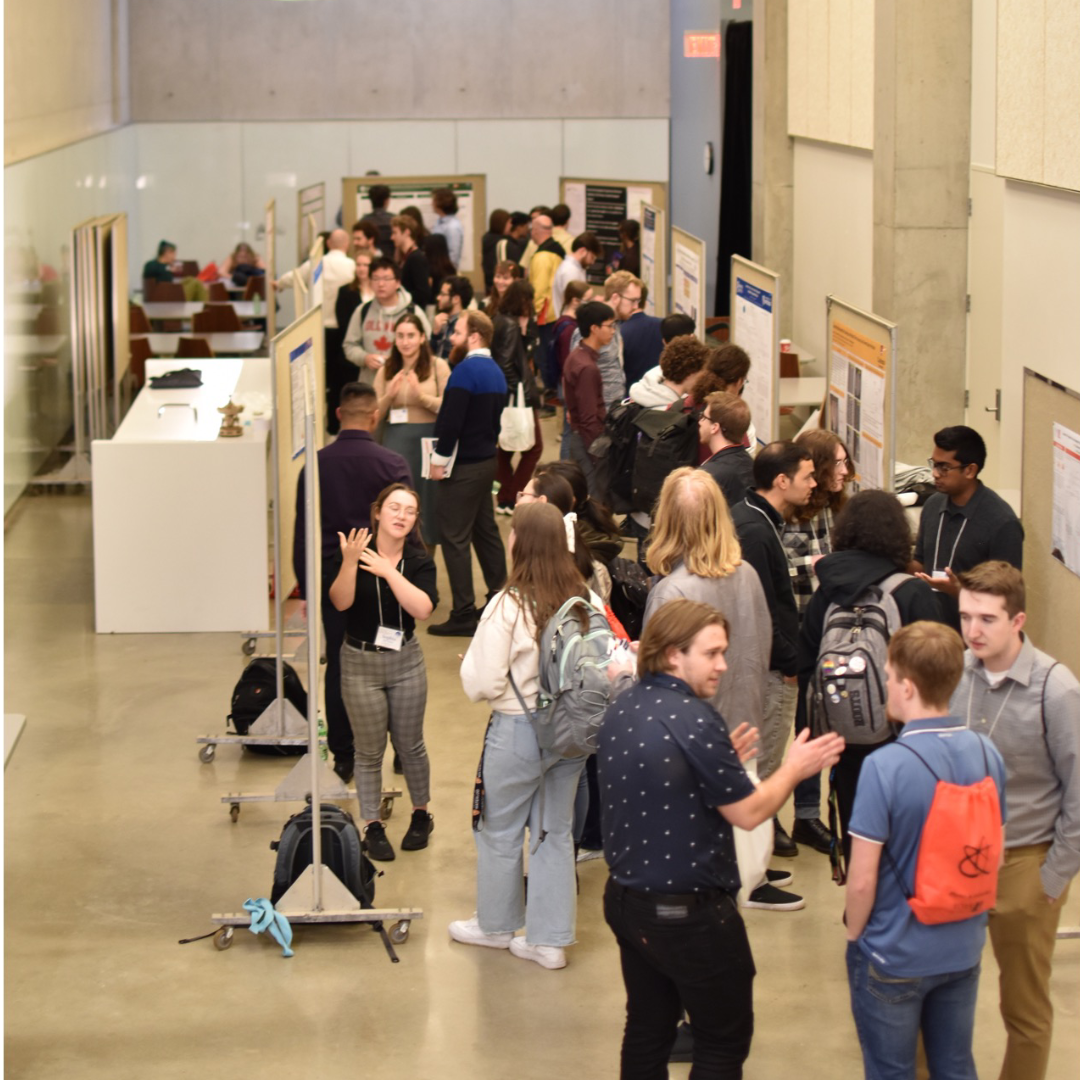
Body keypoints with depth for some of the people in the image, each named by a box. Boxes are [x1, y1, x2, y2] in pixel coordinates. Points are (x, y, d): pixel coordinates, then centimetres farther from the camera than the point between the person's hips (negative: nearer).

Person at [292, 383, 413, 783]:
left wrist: (306, 588, 10)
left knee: (339, 667, 8)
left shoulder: (317, 465, -3)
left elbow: (302, 534, 2)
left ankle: (344, 757, 12)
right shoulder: (392, 464, -8)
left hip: (333, 575, 1)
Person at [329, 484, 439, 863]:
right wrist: (349, 563, -39)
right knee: (369, 750, 7)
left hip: (406, 662, 2)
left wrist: (388, 570, -26)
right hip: (360, 663, -2)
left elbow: (423, 608, -22)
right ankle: (372, 827, 18)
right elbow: (340, 601, -24)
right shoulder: (357, 550, -12)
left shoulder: (419, 561, -6)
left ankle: (421, 815, 31)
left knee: (410, 745, 12)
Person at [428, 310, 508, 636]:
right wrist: (488, 446, 19)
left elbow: (451, 420, -22)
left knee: (455, 537, -5)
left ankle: (463, 615, -5)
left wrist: (440, 460, -14)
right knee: (485, 530, 17)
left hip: (464, 465, -10)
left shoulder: (466, 370, -18)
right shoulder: (495, 371, 11)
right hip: (487, 460, 10)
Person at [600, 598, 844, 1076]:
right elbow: (748, 813, -15)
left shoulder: (620, 711, 3)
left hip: (625, 899, 8)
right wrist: (794, 769, 0)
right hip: (690, 912, -8)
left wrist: (719, 761, 15)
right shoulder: (693, 719, -22)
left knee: (647, 1031, 17)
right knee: (725, 1042, 7)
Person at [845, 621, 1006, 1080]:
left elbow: (862, 880, -21)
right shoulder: (987, 754, -7)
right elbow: (993, 854, 6)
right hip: (963, 949, 5)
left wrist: (854, 934, -3)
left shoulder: (884, 767, -24)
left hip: (894, 955, -5)